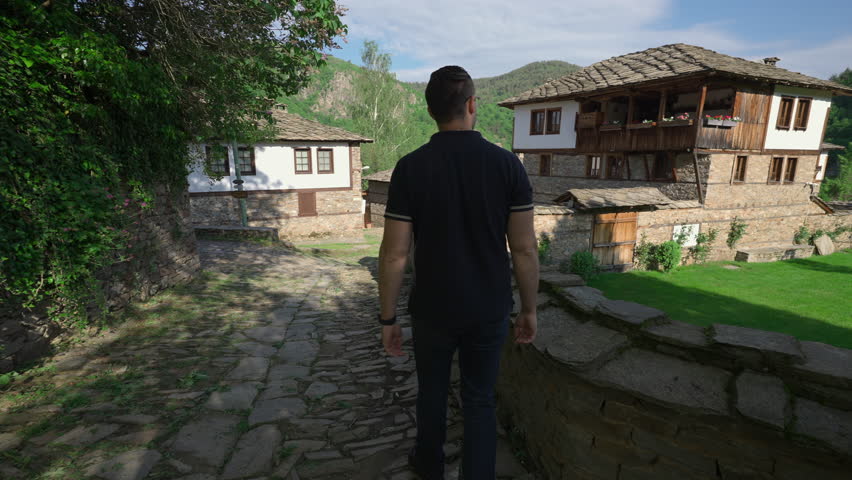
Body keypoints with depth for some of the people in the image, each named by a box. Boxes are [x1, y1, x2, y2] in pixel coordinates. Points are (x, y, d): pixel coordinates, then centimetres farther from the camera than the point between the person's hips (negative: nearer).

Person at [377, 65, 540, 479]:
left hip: (433, 310, 0)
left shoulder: (410, 168, -13)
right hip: (489, 311, 1)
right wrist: (529, 309, 5)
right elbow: (525, 250, -8)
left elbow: (394, 255, -13)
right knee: (480, 402, 18)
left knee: (432, 390, 23)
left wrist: (388, 318, -1)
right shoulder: (507, 164, -9)